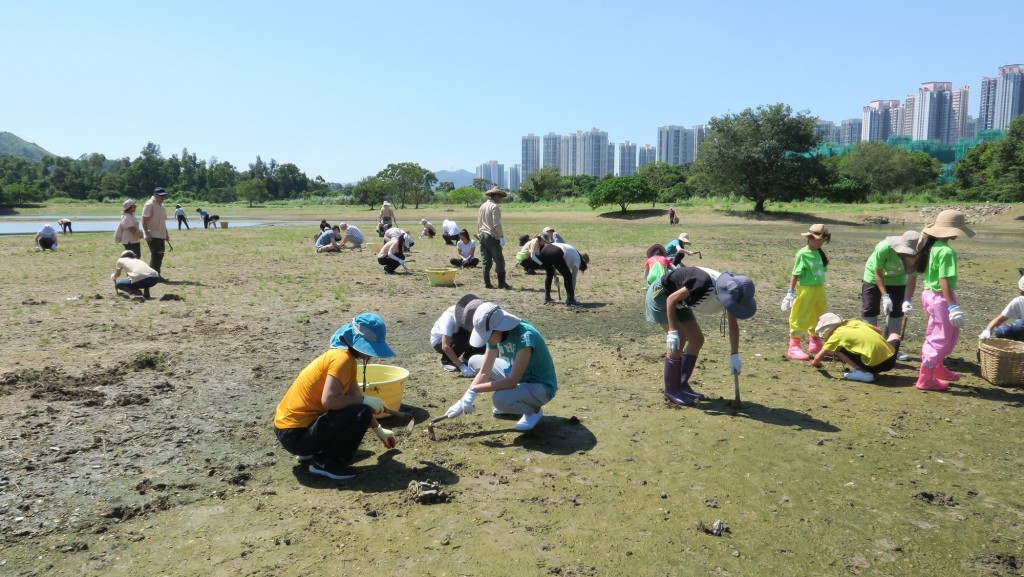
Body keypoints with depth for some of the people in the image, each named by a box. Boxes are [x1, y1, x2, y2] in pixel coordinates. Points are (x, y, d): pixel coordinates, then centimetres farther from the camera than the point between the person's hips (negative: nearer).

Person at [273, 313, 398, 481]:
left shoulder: (347, 358, 10)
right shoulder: (342, 358, -19)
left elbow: (354, 398, 18)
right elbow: (329, 401, -29)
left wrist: (379, 430, 21)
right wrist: (366, 400, -18)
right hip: (295, 434, -10)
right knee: (362, 413, -18)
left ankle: (311, 453, 17)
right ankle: (325, 463, -5)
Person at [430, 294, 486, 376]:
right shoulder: (450, 317, -36)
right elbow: (445, 346, -41)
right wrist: (462, 367, -46)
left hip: (457, 336, 4)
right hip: (439, 340, -4)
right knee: (463, 339, -35)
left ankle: (466, 358, 4)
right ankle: (446, 360, -10)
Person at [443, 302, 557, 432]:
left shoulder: (525, 337, -33)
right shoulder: (494, 334, -10)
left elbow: (512, 382, -33)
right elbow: (484, 373, -5)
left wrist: (474, 389, -28)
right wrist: (463, 400, -14)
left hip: (541, 386, -8)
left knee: (501, 399, -35)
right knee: (474, 361, 6)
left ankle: (534, 409, -2)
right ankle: (512, 402, 12)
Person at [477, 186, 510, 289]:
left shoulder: (483, 206, 14)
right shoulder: (494, 207, -11)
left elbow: (478, 223, 17)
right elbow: (496, 224, -18)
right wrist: (502, 236, -17)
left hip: (483, 236, 8)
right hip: (492, 237, -8)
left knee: (486, 261, 9)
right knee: (499, 260, -3)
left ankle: (487, 283, 9)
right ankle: (501, 283, -4)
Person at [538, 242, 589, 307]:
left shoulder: (572, 253, 36)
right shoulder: (577, 259, 17)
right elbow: (573, 278, 19)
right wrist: (573, 295, 27)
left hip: (544, 250, 8)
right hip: (555, 254, -8)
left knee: (549, 274, 30)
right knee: (568, 276, 7)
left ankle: (547, 297, 35)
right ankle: (570, 300, 3)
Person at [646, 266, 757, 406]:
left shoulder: (731, 292, -13)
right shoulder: (704, 284, -37)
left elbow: (733, 325, 0)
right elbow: (671, 299, -27)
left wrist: (734, 355, -4)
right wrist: (672, 331, -29)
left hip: (679, 303, 9)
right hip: (661, 294, -9)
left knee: (697, 339, 6)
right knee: (679, 340, -16)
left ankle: (682, 384, 17)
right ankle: (671, 391, -3)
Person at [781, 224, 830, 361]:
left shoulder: (819, 253, 6)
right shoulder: (802, 254, -14)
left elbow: (822, 271, 14)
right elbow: (795, 274, -15)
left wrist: (821, 291, 18)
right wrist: (790, 293, -18)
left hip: (819, 289, 7)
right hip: (806, 290, -7)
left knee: (818, 317, 19)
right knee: (801, 318, -2)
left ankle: (815, 344, 36)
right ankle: (794, 347, 5)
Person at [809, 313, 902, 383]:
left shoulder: (836, 335, 2)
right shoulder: (854, 322, 17)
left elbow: (817, 358, 2)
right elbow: (879, 331, 28)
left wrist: (815, 363, 25)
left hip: (873, 365, -6)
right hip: (890, 360, 6)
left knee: (838, 348, 7)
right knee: (895, 335, 37)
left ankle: (860, 371, -4)